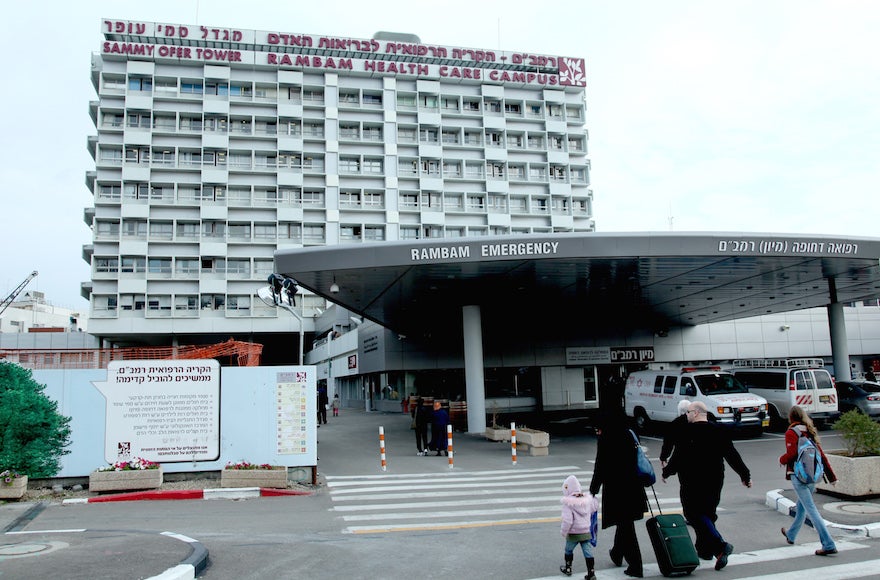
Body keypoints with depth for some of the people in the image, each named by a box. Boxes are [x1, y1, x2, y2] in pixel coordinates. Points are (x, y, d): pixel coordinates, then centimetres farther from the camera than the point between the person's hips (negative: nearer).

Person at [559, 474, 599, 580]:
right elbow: (594, 509, 15)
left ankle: (568, 569, 33)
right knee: (588, 553, 6)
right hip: (586, 532, 4)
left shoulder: (568, 503, -20)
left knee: (568, 550, 19)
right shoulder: (588, 499, -3)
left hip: (573, 533, -3)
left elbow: (567, 520, -23)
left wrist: (564, 532, -10)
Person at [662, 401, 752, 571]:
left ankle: (720, 546, -19)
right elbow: (733, 456, 7)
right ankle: (705, 549, 26)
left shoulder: (687, 431, -12)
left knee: (694, 514, -3)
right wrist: (745, 475, 16)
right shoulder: (719, 431, 6)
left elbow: (678, 456, -12)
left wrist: (666, 472, 3)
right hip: (714, 482, 7)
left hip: (692, 483, -7)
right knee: (707, 513, 18)